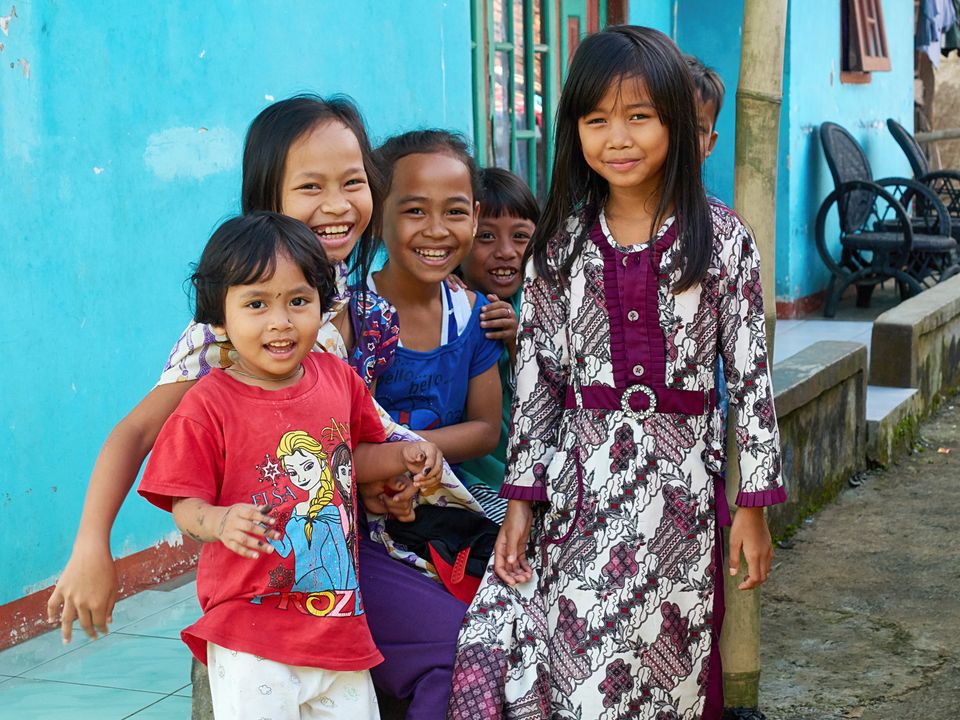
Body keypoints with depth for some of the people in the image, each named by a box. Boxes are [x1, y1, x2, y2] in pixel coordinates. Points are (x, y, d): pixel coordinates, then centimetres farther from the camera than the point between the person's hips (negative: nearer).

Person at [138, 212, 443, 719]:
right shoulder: (208, 405, -11)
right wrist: (219, 521, -32)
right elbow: (185, 506, -11)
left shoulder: (339, 379, 4)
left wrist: (403, 456, 2)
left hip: (339, 620, 5)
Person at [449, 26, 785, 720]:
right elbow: (535, 377, 6)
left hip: (679, 485, -2)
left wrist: (754, 506, -1)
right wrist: (522, 501, 1)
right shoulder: (561, 243, 5)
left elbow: (751, 374, 0)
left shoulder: (721, 238, -1)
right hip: (577, 480, 2)